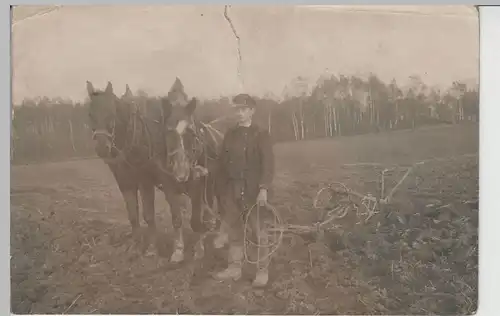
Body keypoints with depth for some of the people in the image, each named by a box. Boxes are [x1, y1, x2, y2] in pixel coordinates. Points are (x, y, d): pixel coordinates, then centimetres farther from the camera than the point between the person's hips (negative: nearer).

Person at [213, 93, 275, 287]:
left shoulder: (261, 135, -3)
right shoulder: (230, 134, 9)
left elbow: (268, 164, -11)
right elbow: (222, 164, 11)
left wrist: (264, 189, -23)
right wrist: (221, 190, 8)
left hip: (254, 191, -4)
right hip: (232, 191, 4)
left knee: (259, 232, 3)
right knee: (234, 231, 12)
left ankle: (262, 270, 14)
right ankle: (234, 268, 24)